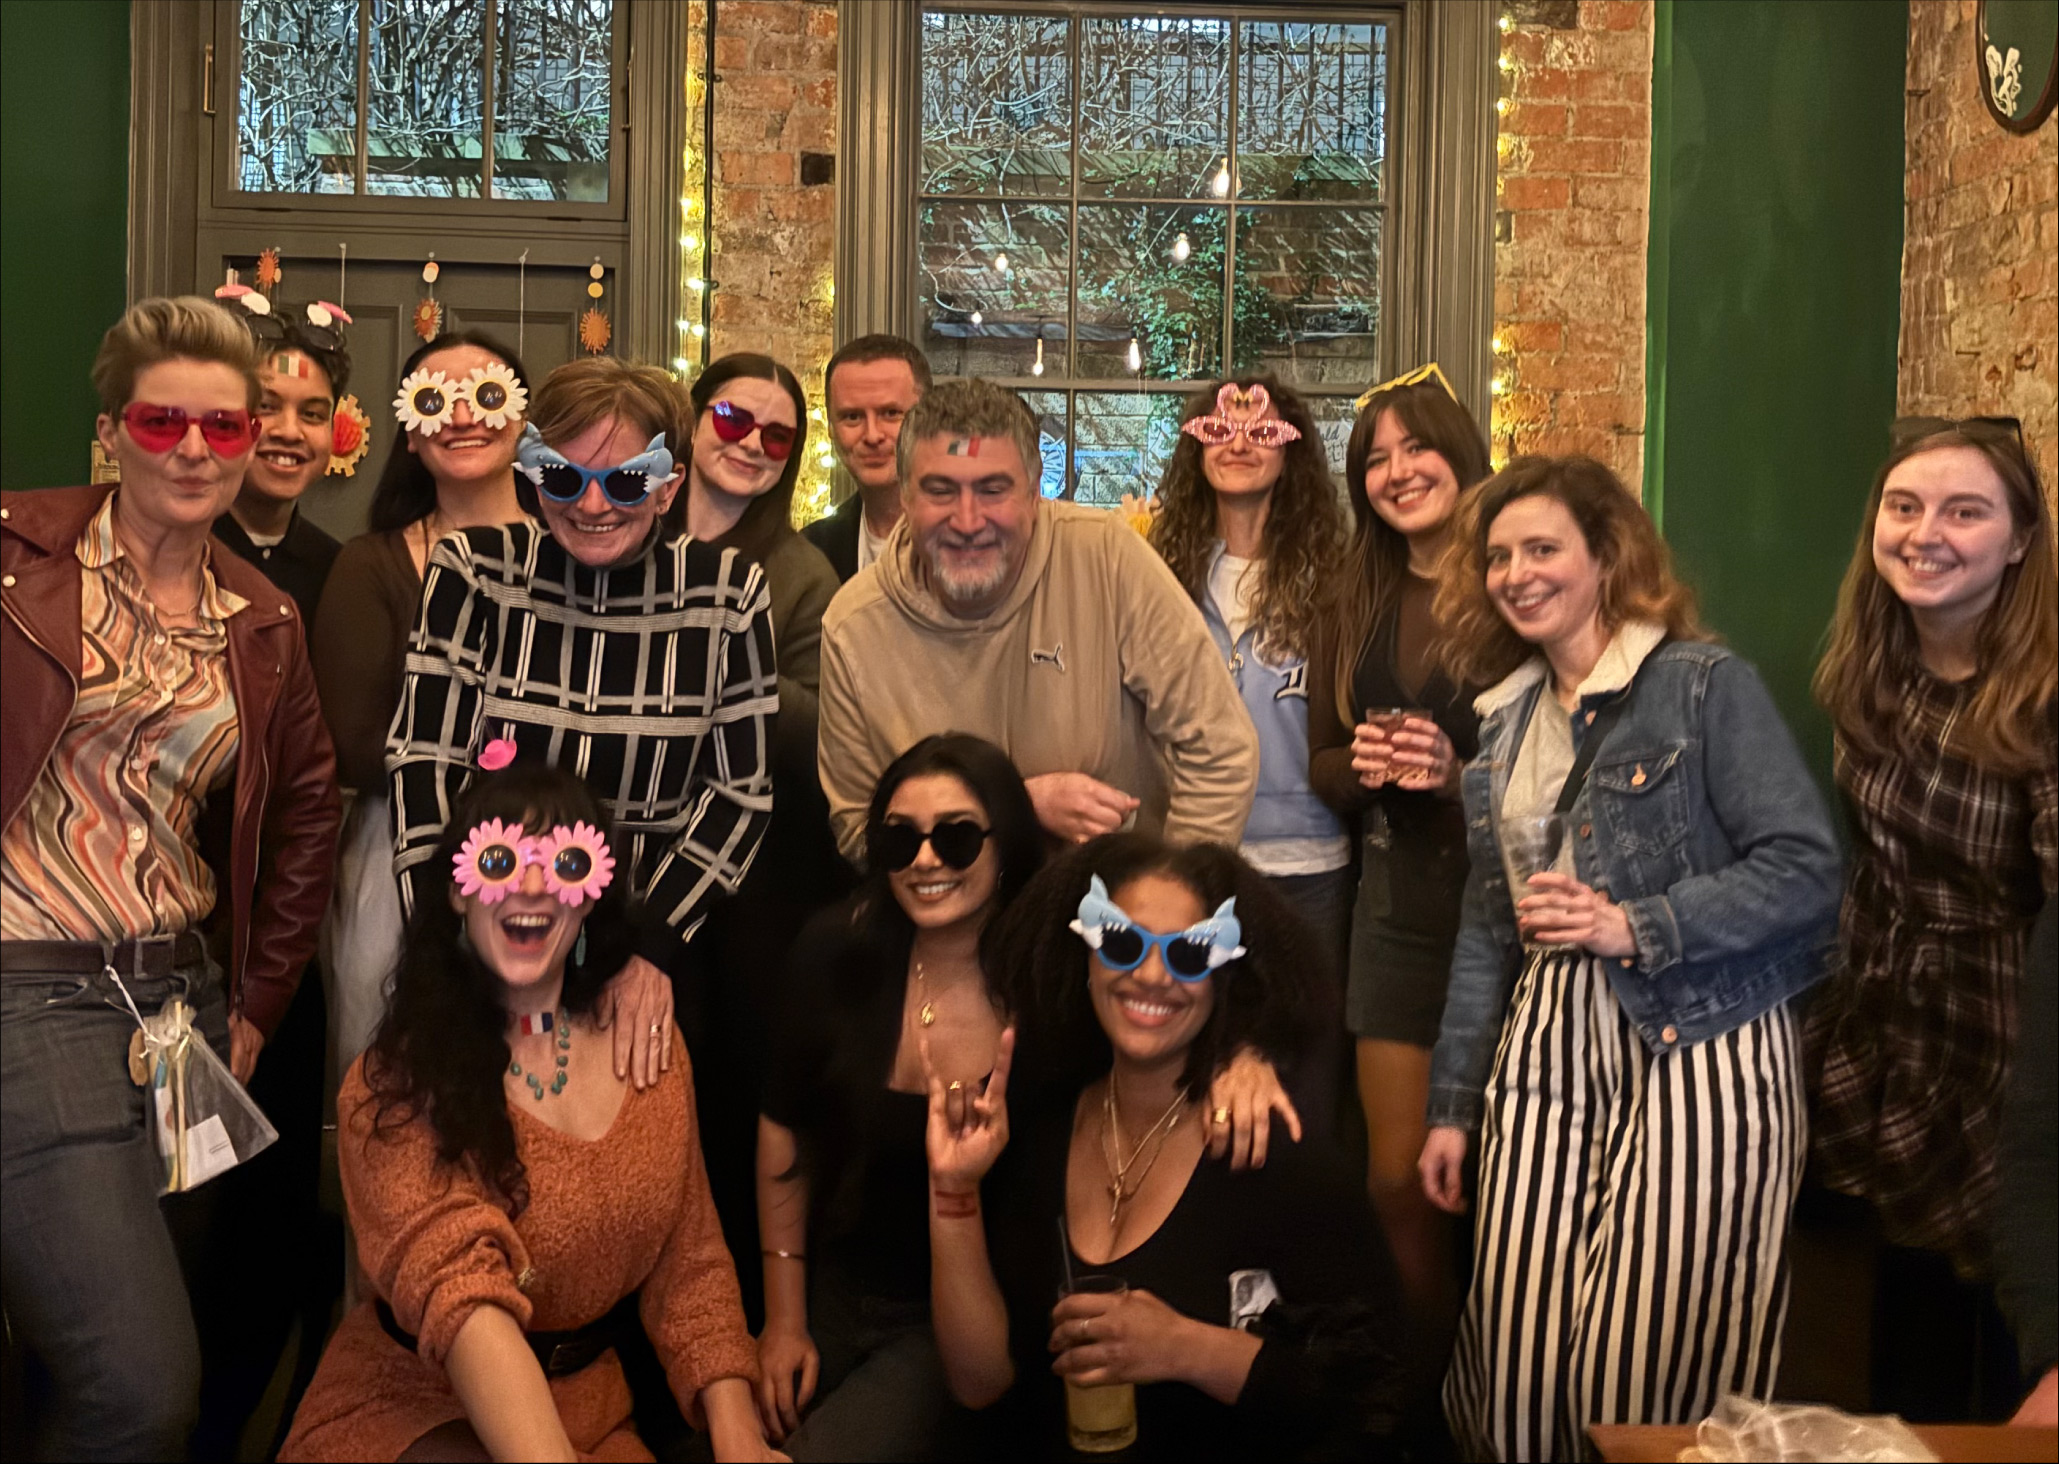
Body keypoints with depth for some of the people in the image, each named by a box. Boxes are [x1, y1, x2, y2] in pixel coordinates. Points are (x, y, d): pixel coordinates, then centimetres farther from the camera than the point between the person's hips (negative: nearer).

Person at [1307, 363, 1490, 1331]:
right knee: (1397, 1177, 7)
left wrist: (1459, 773, -18)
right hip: (1396, 905, 5)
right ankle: (1436, 1383, 25)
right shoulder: (1354, 613, 13)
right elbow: (1322, 765, 17)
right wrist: (1362, 766, -5)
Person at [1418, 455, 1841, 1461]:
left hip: (1696, 1047, -5)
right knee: (1518, 1363, 0)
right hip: (1547, 1048, 5)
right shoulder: (1504, 722, 15)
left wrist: (1636, 926, -17)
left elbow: (1804, 869, -10)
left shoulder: (1706, 686, -3)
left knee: (1646, 1377, -7)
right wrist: (1452, 1105, 16)